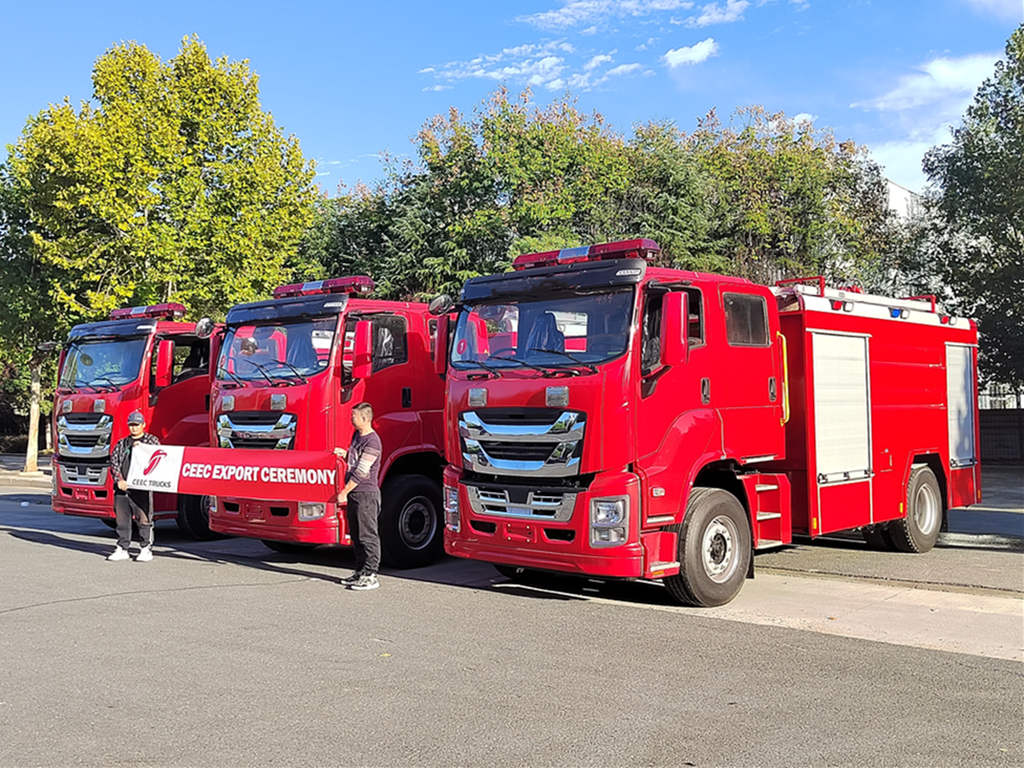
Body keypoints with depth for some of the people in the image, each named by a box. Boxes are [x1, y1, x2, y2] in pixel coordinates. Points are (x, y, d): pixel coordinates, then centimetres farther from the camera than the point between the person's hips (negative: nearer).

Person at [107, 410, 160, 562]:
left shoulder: (152, 440, 10)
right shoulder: (121, 443, 18)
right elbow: (113, 462, 9)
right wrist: (119, 480, -6)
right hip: (122, 487, 4)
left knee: (144, 519, -5)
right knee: (122, 519, 7)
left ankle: (146, 550, 2)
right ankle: (122, 549, 16)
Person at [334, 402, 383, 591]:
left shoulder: (372, 442, -17)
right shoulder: (356, 435, 13)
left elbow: (361, 471, -19)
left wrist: (344, 492, -16)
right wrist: (344, 454, 10)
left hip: (366, 493, -10)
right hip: (354, 493, 10)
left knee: (368, 535, -6)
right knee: (356, 535, 14)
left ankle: (370, 576, -2)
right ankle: (360, 572, 23)